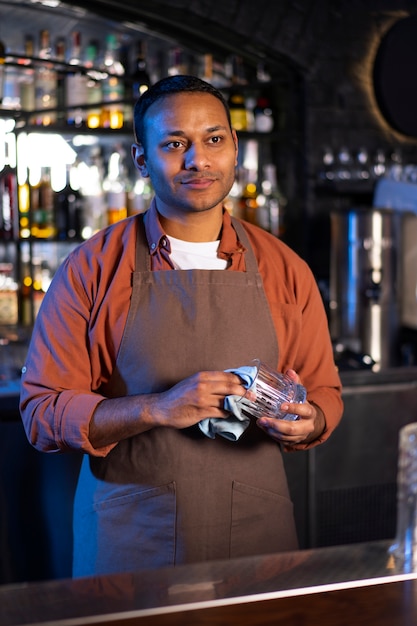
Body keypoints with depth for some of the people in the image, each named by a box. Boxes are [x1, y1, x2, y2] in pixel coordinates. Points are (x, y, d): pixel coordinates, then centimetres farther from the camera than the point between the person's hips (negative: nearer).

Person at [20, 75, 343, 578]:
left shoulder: (285, 271, 3)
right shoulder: (90, 269, -4)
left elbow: (325, 392, 12)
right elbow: (42, 413, -6)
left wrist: (307, 421, -12)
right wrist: (158, 408, -21)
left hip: (255, 533, 2)